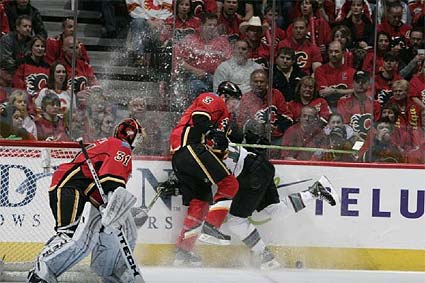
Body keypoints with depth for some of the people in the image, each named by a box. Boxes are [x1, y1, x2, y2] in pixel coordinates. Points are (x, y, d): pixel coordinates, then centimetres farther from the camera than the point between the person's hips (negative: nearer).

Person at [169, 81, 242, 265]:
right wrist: (214, 134, -22)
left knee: (201, 201, 14)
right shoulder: (213, 100, 4)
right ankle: (210, 228, -17)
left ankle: (183, 249, 16)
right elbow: (199, 117, -16)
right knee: (229, 184, -12)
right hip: (190, 146, -11)